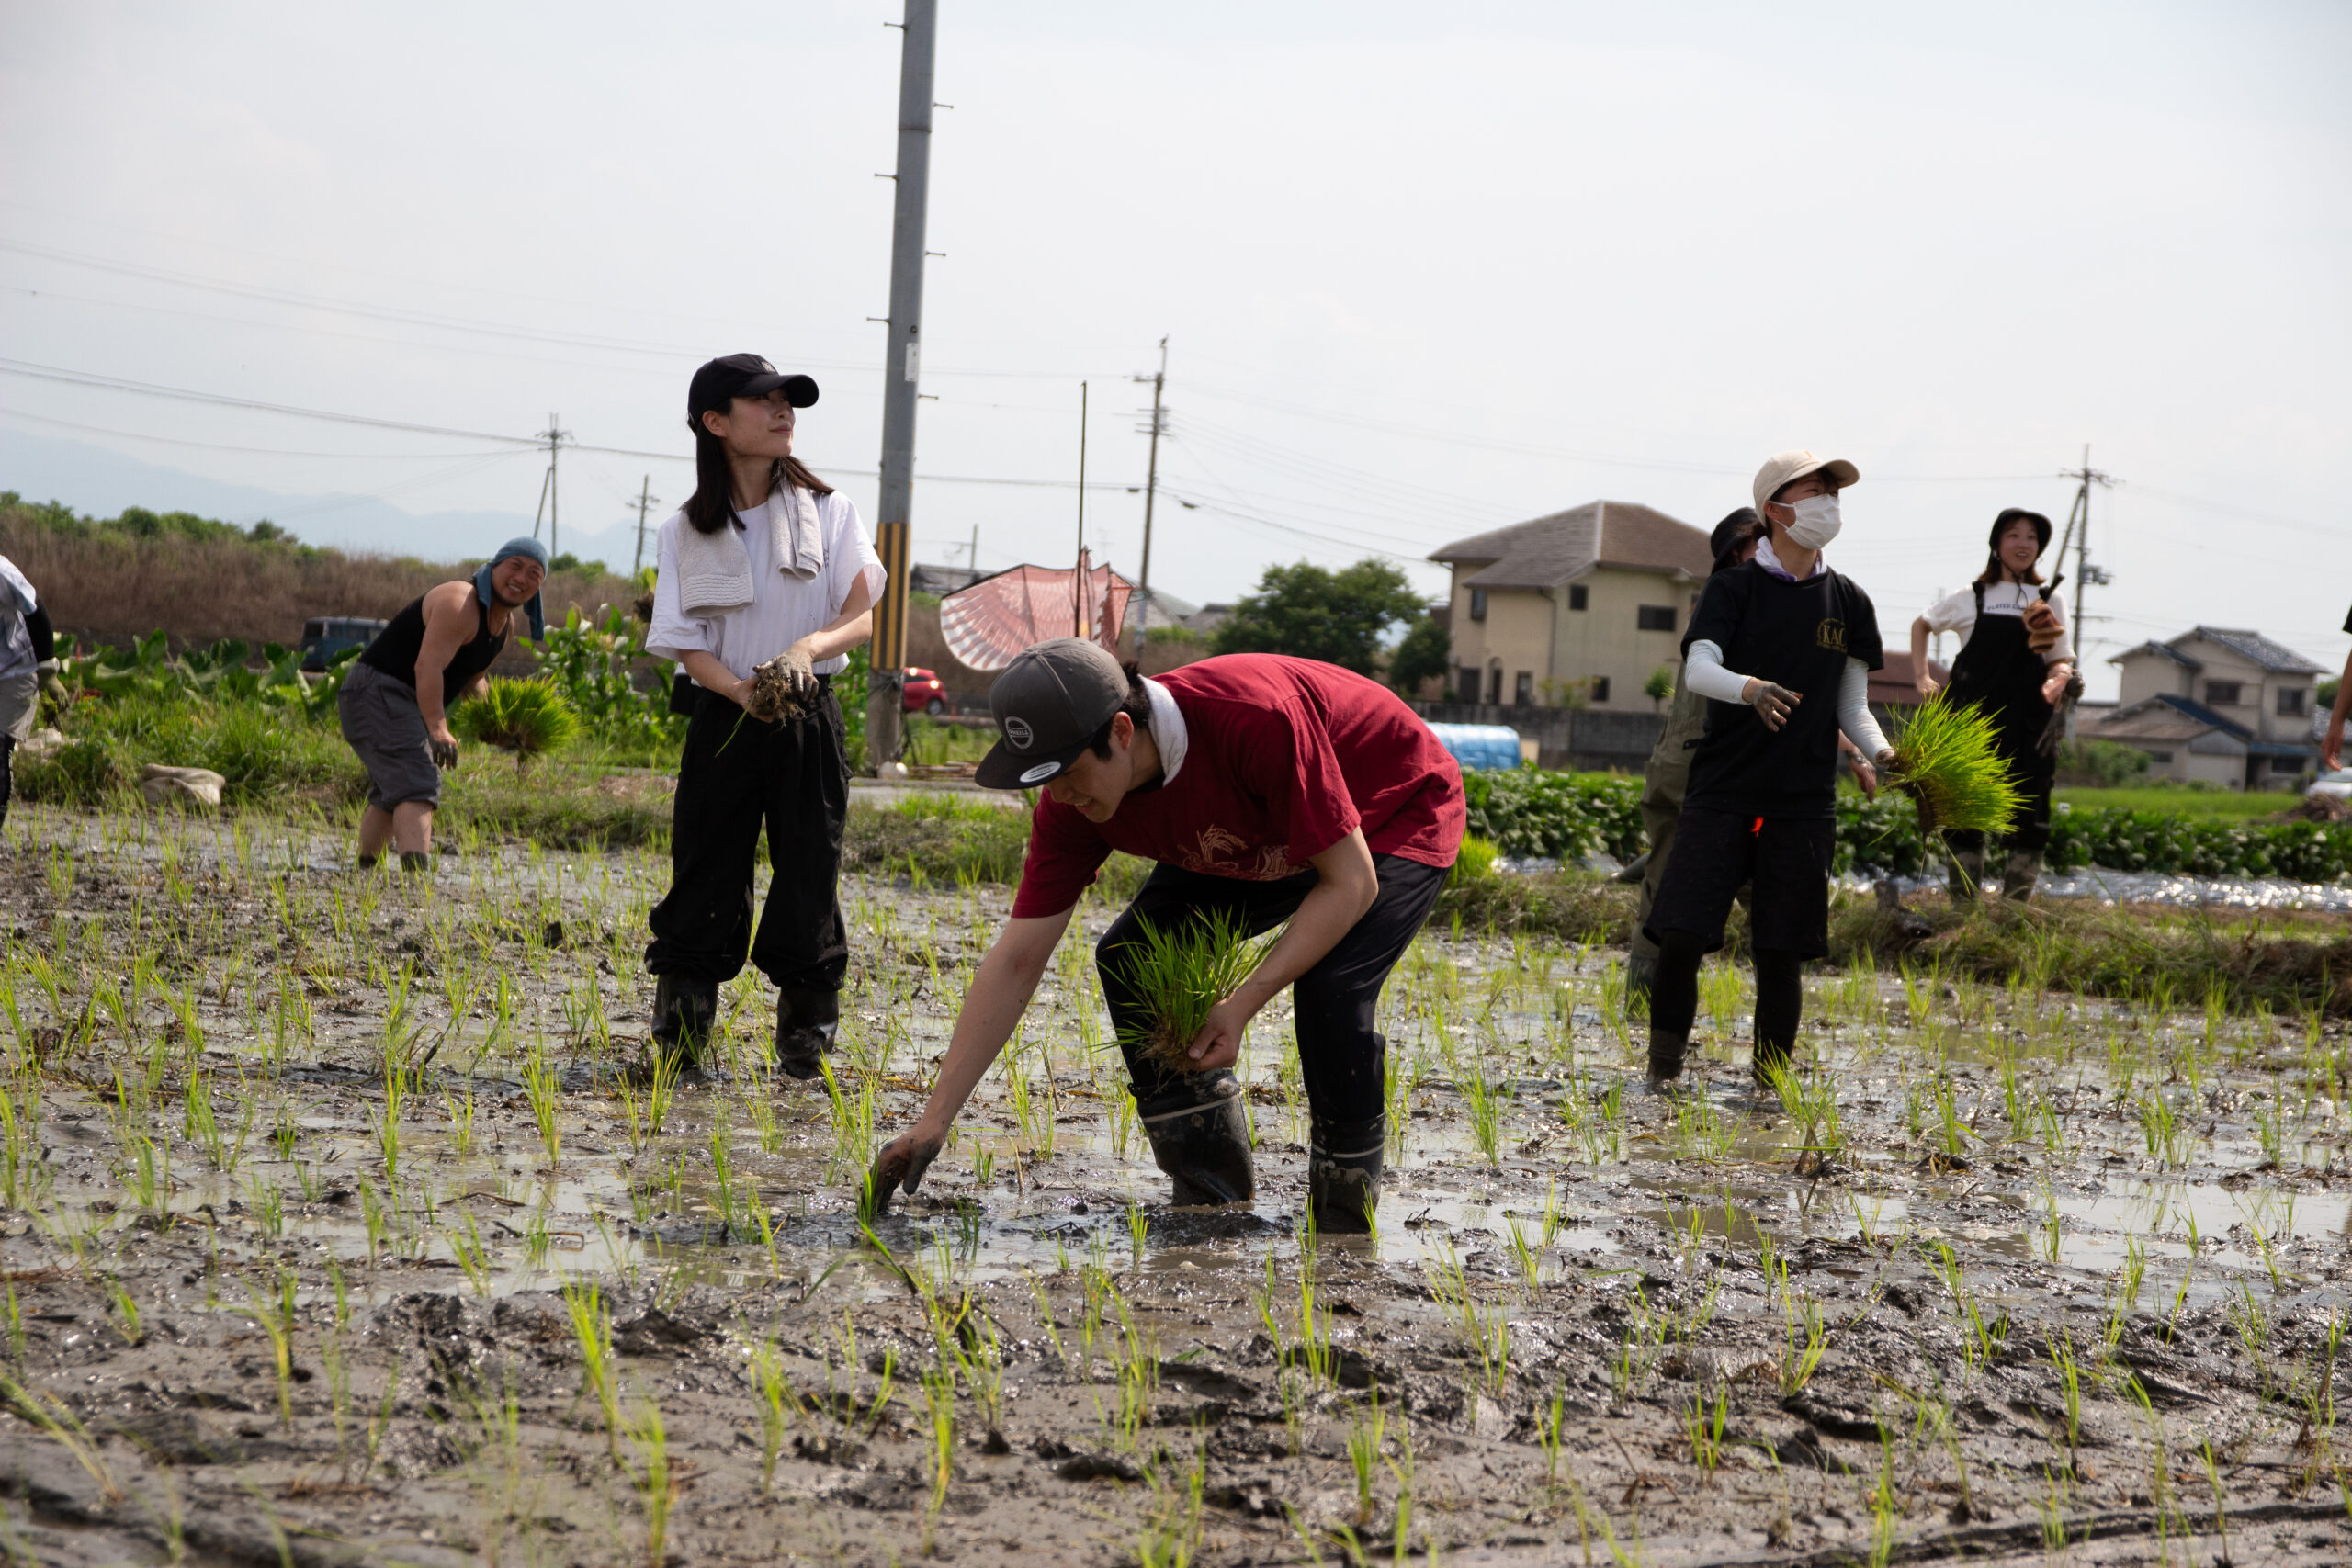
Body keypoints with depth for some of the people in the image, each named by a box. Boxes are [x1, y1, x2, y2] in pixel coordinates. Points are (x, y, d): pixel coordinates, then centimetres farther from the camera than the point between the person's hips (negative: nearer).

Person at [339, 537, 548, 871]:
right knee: (417, 786, -27)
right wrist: (437, 729, -42)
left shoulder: (504, 624, 11)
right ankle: (416, 874, -45)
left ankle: (363, 872, 44)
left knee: (390, 796, 26)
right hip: (379, 692, -11)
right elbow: (427, 667, -33)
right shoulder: (459, 604, -21)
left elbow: (471, 679, 21)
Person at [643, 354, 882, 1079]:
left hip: (810, 719, 0)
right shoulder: (686, 530, 3)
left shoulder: (827, 511, 2)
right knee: (704, 877, 1)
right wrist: (745, 692, -22)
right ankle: (678, 1038, 8)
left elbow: (861, 617, -5)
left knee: (809, 877, -1)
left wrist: (807, 648, -26)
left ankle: (805, 1038, 7)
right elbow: (688, 646, -2)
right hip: (724, 717, 0)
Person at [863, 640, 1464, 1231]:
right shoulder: (1072, 801, -22)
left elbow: (1351, 883, -33)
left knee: (1330, 984, -30)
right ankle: (1216, 1204, 3)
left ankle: (1346, 1220, -9)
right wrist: (934, 1120, -22)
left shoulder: (1255, 719, -42)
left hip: (1401, 814, -6)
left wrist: (1243, 1004, -37)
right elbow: (1015, 962, -18)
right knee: (1127, 956, -10)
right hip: (1263, 845, 6)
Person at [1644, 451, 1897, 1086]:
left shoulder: (1847, 600, 11)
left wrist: (1882, 752, -8)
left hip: (1803, 801, 2)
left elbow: (1851, 707, 13)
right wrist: (1750, 688, -34)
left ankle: (1771, 1082, 11)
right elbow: (1698, 669, -13)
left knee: (1782, 951, 0)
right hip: (1724, 790, -2)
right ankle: (1662, 1073, 5)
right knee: (1681, 934, -11)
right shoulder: (1733, 588, 2)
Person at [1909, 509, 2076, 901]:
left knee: (2029, 825, -4)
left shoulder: (2049, 603, 12)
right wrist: (1922, 677, 13)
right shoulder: (1971, 598, 10)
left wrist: (2058, 680, -12)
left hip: (2027, 728, 1)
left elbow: (2062, 660, 12)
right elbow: (1921, 625, 25)